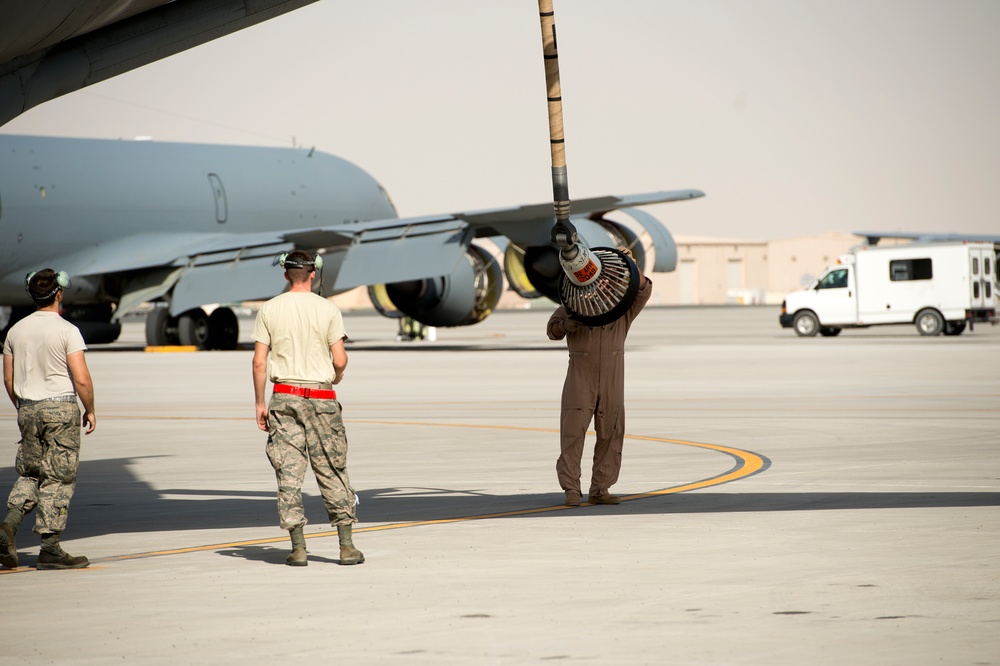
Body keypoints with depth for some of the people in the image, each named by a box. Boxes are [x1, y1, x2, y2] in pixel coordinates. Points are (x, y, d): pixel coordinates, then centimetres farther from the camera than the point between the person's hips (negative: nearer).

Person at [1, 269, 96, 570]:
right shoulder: (67, 330, -11)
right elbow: (81, 379, -15)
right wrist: (90, 410, -1)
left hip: (28, 410, 5)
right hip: (60, 409, -5)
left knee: (30, 473, 16)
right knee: (58, 478, 0)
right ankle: (50, 549, 0)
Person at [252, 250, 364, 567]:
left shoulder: (269, 310, 1)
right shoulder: (328, 309, -2)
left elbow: (259, 362, -1)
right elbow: (340, 360, -6)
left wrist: (260, 403, 7)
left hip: (284, 397, 1)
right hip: (321, 398, -1)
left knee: (289, 473, 3)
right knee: (333, 472, 7)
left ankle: (298, 548, 0)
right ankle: (347, 546, 7)